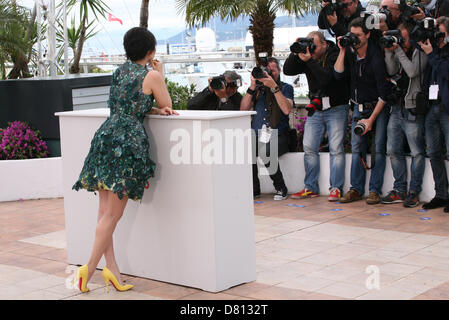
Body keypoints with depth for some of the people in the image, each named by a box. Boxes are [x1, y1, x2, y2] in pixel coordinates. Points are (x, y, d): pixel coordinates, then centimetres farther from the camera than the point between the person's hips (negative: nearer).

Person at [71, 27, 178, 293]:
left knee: (106, 211, 6)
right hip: (129, 141, -7)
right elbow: (167, 104, 11)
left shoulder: (121, 71, 18)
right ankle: (90, 268, -7)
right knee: (113, 213, -5)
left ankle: (111, 267, 4)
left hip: (107, 136, 7)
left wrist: (156, 110, 12)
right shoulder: (151, 75, -1)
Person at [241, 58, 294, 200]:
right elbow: (243, 108, 5)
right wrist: (252, 87, -3)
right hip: (257, 136, 3)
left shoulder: (286, 88, 10)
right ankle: (254, 189, -11)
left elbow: (287, 110, -10)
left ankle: (281, 189, -12)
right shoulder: (258, 88, 19)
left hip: (277, 136, -3)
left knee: (267, 152, -35)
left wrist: (274, 87, -15)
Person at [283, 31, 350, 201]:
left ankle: (336, 188, -2)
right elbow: (287, 71, -2)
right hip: (315, 109, 6)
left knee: (336, 149, -7)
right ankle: (310, 188, 9)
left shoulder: (335, 56, -13)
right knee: (309, 148, 2)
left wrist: (309, 60, -28)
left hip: (336, 109, -6)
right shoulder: (308, 55, 3)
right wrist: (295, 54, -15)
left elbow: (326, 78, -27)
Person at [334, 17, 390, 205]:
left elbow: (383, 93, -18)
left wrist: (371, 119, -19)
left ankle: (375, 191, -4)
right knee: (357, 147, -1)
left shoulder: (376, 57, -19)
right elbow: (338, 75, -10)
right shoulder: (350, 53, -1)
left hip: (378, 107, -5)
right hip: (358, 107, 5)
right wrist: (342, 51, -16)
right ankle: (356, 189, 2)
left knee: (378, 148, -8)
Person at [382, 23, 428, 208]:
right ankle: (400, 190, 13)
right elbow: (392, 71, 4)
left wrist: (400, 50, -11)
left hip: (413, 110, -7)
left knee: (417, 152, -3)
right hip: (397, 108, 7)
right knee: (393, 150, 6)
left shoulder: (420, 53, -2)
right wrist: (389, 51, -5)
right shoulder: (398, 53, 15)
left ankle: (414, 192, 4)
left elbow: (412, 71, -16)